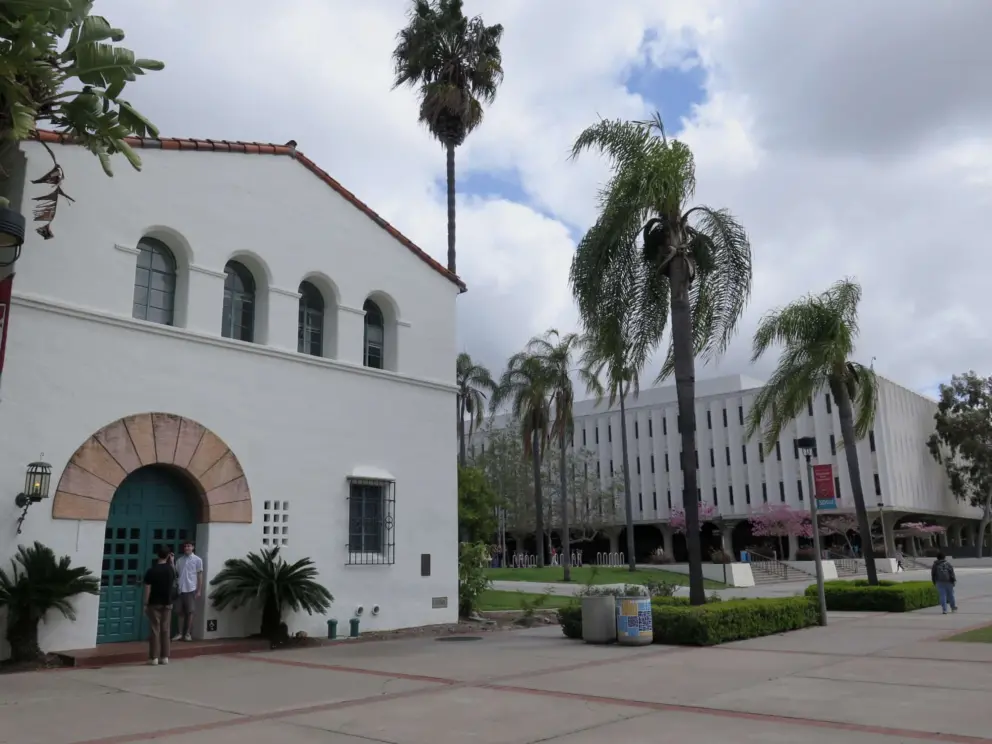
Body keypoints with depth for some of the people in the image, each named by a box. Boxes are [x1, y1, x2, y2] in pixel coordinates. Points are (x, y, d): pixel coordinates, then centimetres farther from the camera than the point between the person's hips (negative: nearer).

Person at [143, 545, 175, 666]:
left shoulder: (151, 571, -10)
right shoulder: (170, 569, 1)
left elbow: (147, 589, -11)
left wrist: (145, 604, -3)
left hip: (154, 604, -3)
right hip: (167, 604, 3)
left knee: (155, 630, 0)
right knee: (165, 630, 8)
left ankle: (154, 658, 1)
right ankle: (165, 657, 10)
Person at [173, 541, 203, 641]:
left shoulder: (197, 560, 0)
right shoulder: (179, 560, 10)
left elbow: (200, 576, -1)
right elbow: (175, 573, 8)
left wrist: (199, 590, -6)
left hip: (191, 590, -3)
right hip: (180, 590, 4)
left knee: (190, 612, 1)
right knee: (180, 612, 7)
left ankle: (188, 633, 8)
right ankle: (180, 633, 13)